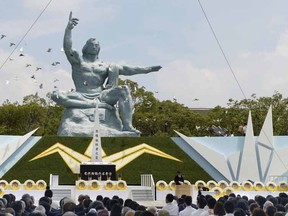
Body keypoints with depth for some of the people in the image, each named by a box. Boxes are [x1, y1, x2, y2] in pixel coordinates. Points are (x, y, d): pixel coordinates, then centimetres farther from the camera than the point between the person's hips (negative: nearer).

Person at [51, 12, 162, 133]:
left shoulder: (104, 66, 23)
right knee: (56, 95, -30)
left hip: (100, 96, 2)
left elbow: (124, 69, 17)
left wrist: (146, 70, 8)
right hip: (81, 97, -2)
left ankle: (127, 126, -38)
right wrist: (68, 29, -16)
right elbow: (67, 47, -2)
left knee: (124, 90, -24)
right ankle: (95, 104, -34)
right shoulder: (78, 60, 15)